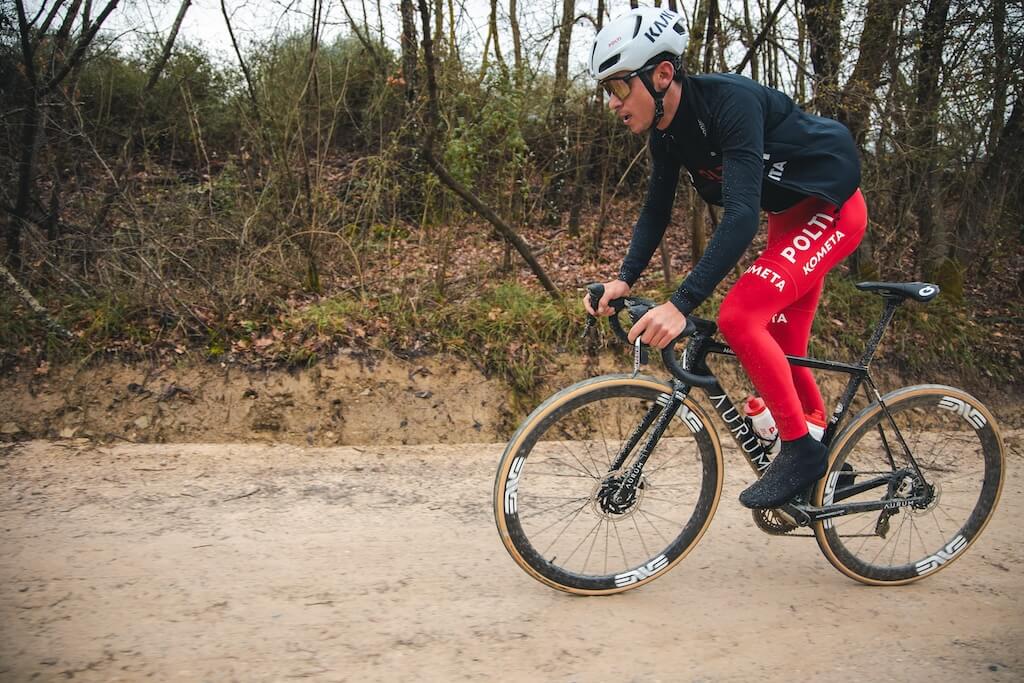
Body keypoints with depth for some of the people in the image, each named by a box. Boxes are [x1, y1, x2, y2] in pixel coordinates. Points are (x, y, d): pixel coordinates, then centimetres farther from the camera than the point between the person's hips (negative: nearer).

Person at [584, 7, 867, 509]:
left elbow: (742, 215, -39)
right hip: (789, 216, 9)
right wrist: (624, 279, -11)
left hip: (831, 209, -9)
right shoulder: (667, 132, -5)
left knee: (738, 316, -24)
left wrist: (681, 305, -45)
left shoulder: (731, 102, -31)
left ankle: (800, 449, -9)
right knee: (780, 354, 10)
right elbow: (656, 212, 4)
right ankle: (827, 464, 29)